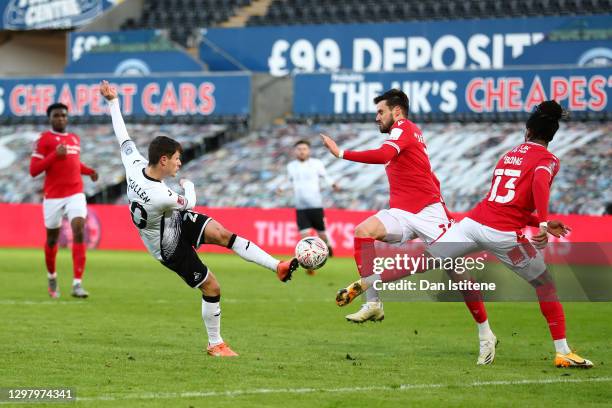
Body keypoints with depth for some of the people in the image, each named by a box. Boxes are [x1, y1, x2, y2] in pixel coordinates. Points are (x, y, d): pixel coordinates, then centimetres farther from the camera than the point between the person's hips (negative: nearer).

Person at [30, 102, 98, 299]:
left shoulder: (75, 138, 13)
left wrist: (88, 171, 9)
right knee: (52, 238, 10)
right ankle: (52, 277, 39)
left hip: (75, 194, 3)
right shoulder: (44, 139, -4)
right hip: (53, 196, -3)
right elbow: (33, 170, -11)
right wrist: (55, 155, -20)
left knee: (79, 231, -17)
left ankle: (77, 284, -21)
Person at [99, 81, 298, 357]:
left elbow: (122, 136, -5)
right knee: (211, 287, -1)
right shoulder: (161, 197, -39)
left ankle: (278, 267, -6)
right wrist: (188, 185, 6)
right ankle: (215, 344, 16)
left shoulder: (135, 165, -21)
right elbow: (189, 203, -16)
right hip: (171, 248, -8)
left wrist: (112, 101, 6)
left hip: (178, 222, 8)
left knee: (221, 233, -7)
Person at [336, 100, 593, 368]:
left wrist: (541, 223, 33)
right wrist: (543, 223, -27)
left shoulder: (509, 155, 26)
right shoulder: (548, 159, 4)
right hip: (504, 233, -5)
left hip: (473, 222, 5)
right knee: (545, 284, 10)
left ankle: (362, 285, 2)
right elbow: (540, 182, -20)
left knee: (422, 264, 9)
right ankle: (563, 353, 6)